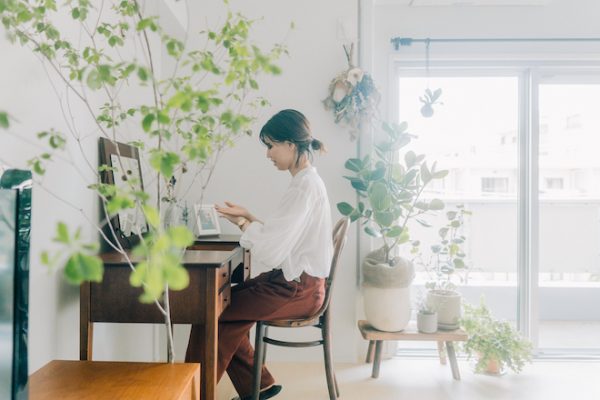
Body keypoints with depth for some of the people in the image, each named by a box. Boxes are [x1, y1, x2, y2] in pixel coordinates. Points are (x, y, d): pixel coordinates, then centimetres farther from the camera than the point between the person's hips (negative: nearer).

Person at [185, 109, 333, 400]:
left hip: (298, 289, -9)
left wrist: (244, 224, -9)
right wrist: (250, 219, 4)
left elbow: (272, 251, -25)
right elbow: (281, 235, 13)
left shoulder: (305, 186, -21)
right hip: (294, 280, 9)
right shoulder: (307, 181, 11)